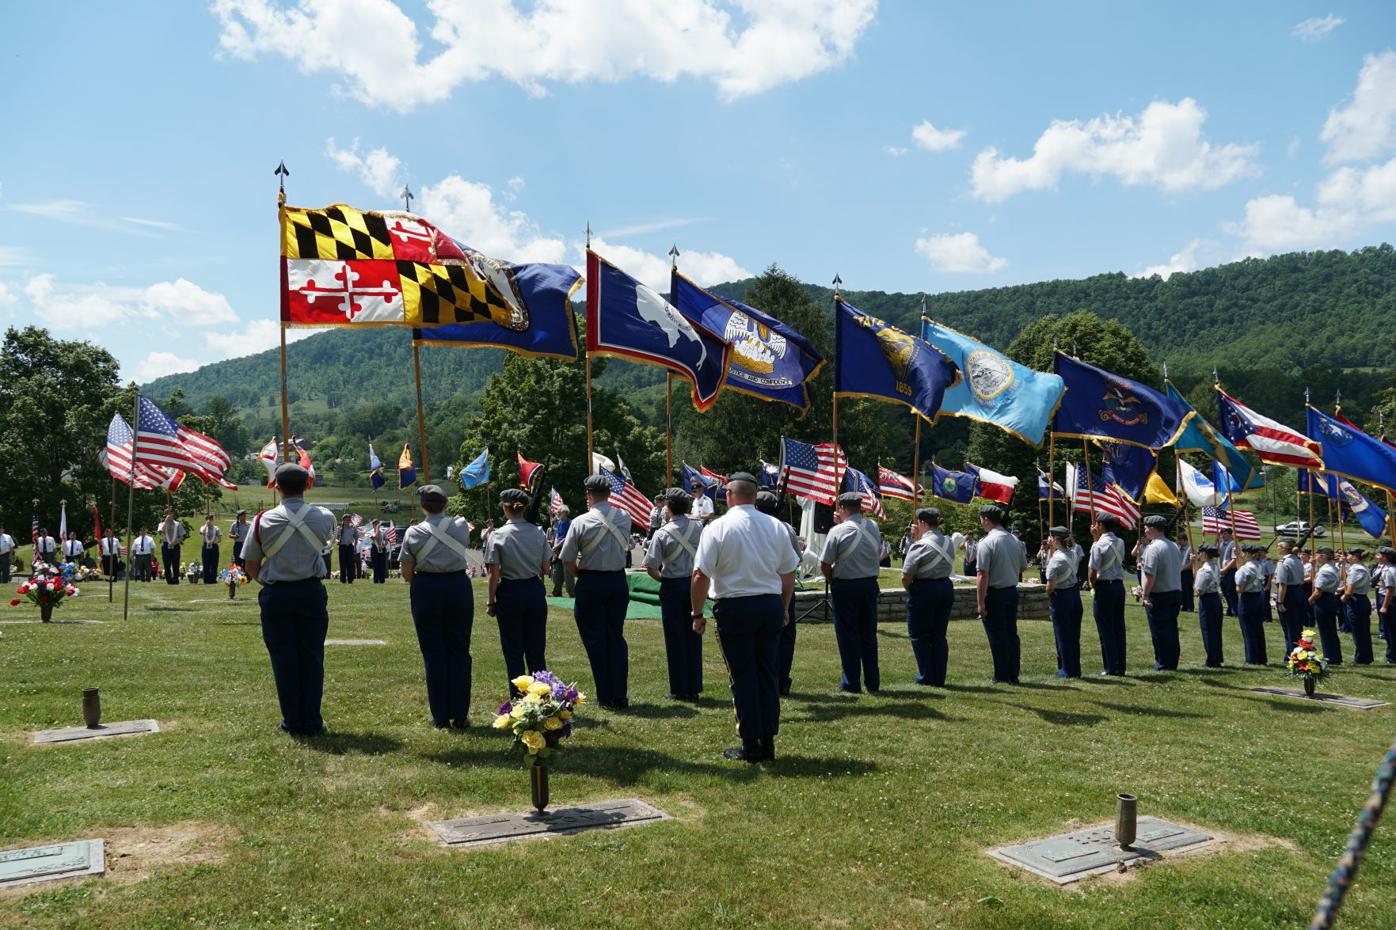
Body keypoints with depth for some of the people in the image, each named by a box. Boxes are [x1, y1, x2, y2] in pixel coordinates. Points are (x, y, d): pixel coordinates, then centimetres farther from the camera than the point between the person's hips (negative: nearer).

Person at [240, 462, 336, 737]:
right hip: (311, 591, 1)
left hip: (275, 594, 0)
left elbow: (250, 565, 0)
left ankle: (292, 722, 14)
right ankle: (312, 722, 11)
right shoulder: (323, 517, -3)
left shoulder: (264, 520, -6)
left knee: (283, 658, 8)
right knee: (312, 657, 7)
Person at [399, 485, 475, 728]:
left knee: (433, 653, 6)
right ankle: (460, 715, 10)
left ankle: (440, 717, 10)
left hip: (426, 590, -1)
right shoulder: (460, 526, 0)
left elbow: (407, 574, 0)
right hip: (459, 587, 1)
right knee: (459, 651, 8)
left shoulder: (414, 533, -4)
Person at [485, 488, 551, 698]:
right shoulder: (538, 533, -2)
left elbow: (495, 574, -9)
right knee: (537, 649, 12)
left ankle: (518, 698, 11)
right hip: (535, 591, 3)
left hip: (509, 593, -3)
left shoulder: (497, 535, -10)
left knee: (513, 651, 7)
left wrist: (490, 602, 0)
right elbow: (546, 568, 3)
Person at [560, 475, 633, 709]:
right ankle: (621, 696, 11)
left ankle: (606, 696, 10)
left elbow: (568, 559, -8)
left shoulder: (580, 523, -12)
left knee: (595, 640, 6)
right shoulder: (624, 518, -1)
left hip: (590, 584, -4)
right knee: (616, 637, 12)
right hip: (618, 581, 4)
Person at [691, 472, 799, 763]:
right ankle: (768, 742, 18)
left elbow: (701, 577, -12)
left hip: (734, 608, -4)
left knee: (743, 677, 4)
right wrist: (784, 608, 24)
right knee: (768, 673, 12)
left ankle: (751, 746, 10)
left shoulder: (717, 528, -8)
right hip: (771, 606, 4)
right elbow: (789, 573, 12)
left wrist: (698, 614, -1)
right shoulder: (776, 526, 5)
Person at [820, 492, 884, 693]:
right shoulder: (874, 528, 2)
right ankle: (872, 682, 17)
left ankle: (851, 683, 7)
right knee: (869, 633, 12)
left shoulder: (838, 531, -14)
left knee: (848, 635, 4)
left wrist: (832, 580, 5)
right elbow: (878, 554, 13)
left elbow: (824, 565, -11)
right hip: (870, 584, 5)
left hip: (845, 586, -5)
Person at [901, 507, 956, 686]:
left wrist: (909, 589, 3)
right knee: (939, 635, 13)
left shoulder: (920, 545, -16)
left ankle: (926, 677, 7)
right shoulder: (949, 543, 6)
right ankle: (939, 678, 15)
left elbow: (906, 576, -17)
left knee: (919, 635, 6)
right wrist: (917, 537, 17)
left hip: (924, 591, -7)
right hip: (946, 588, 7)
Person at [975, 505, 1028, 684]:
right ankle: (1013, 675, 16)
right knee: (1011, 634, 12)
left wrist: (980, 602, -18)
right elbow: (1023, 567, 17)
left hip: (993, 593, -7)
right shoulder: (1016, 541, 6)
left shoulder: (986, 543, -16)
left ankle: (1002, 677, 6)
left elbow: (983, 575, -20)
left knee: (997, 636, 1)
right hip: (1012, 591, 7)